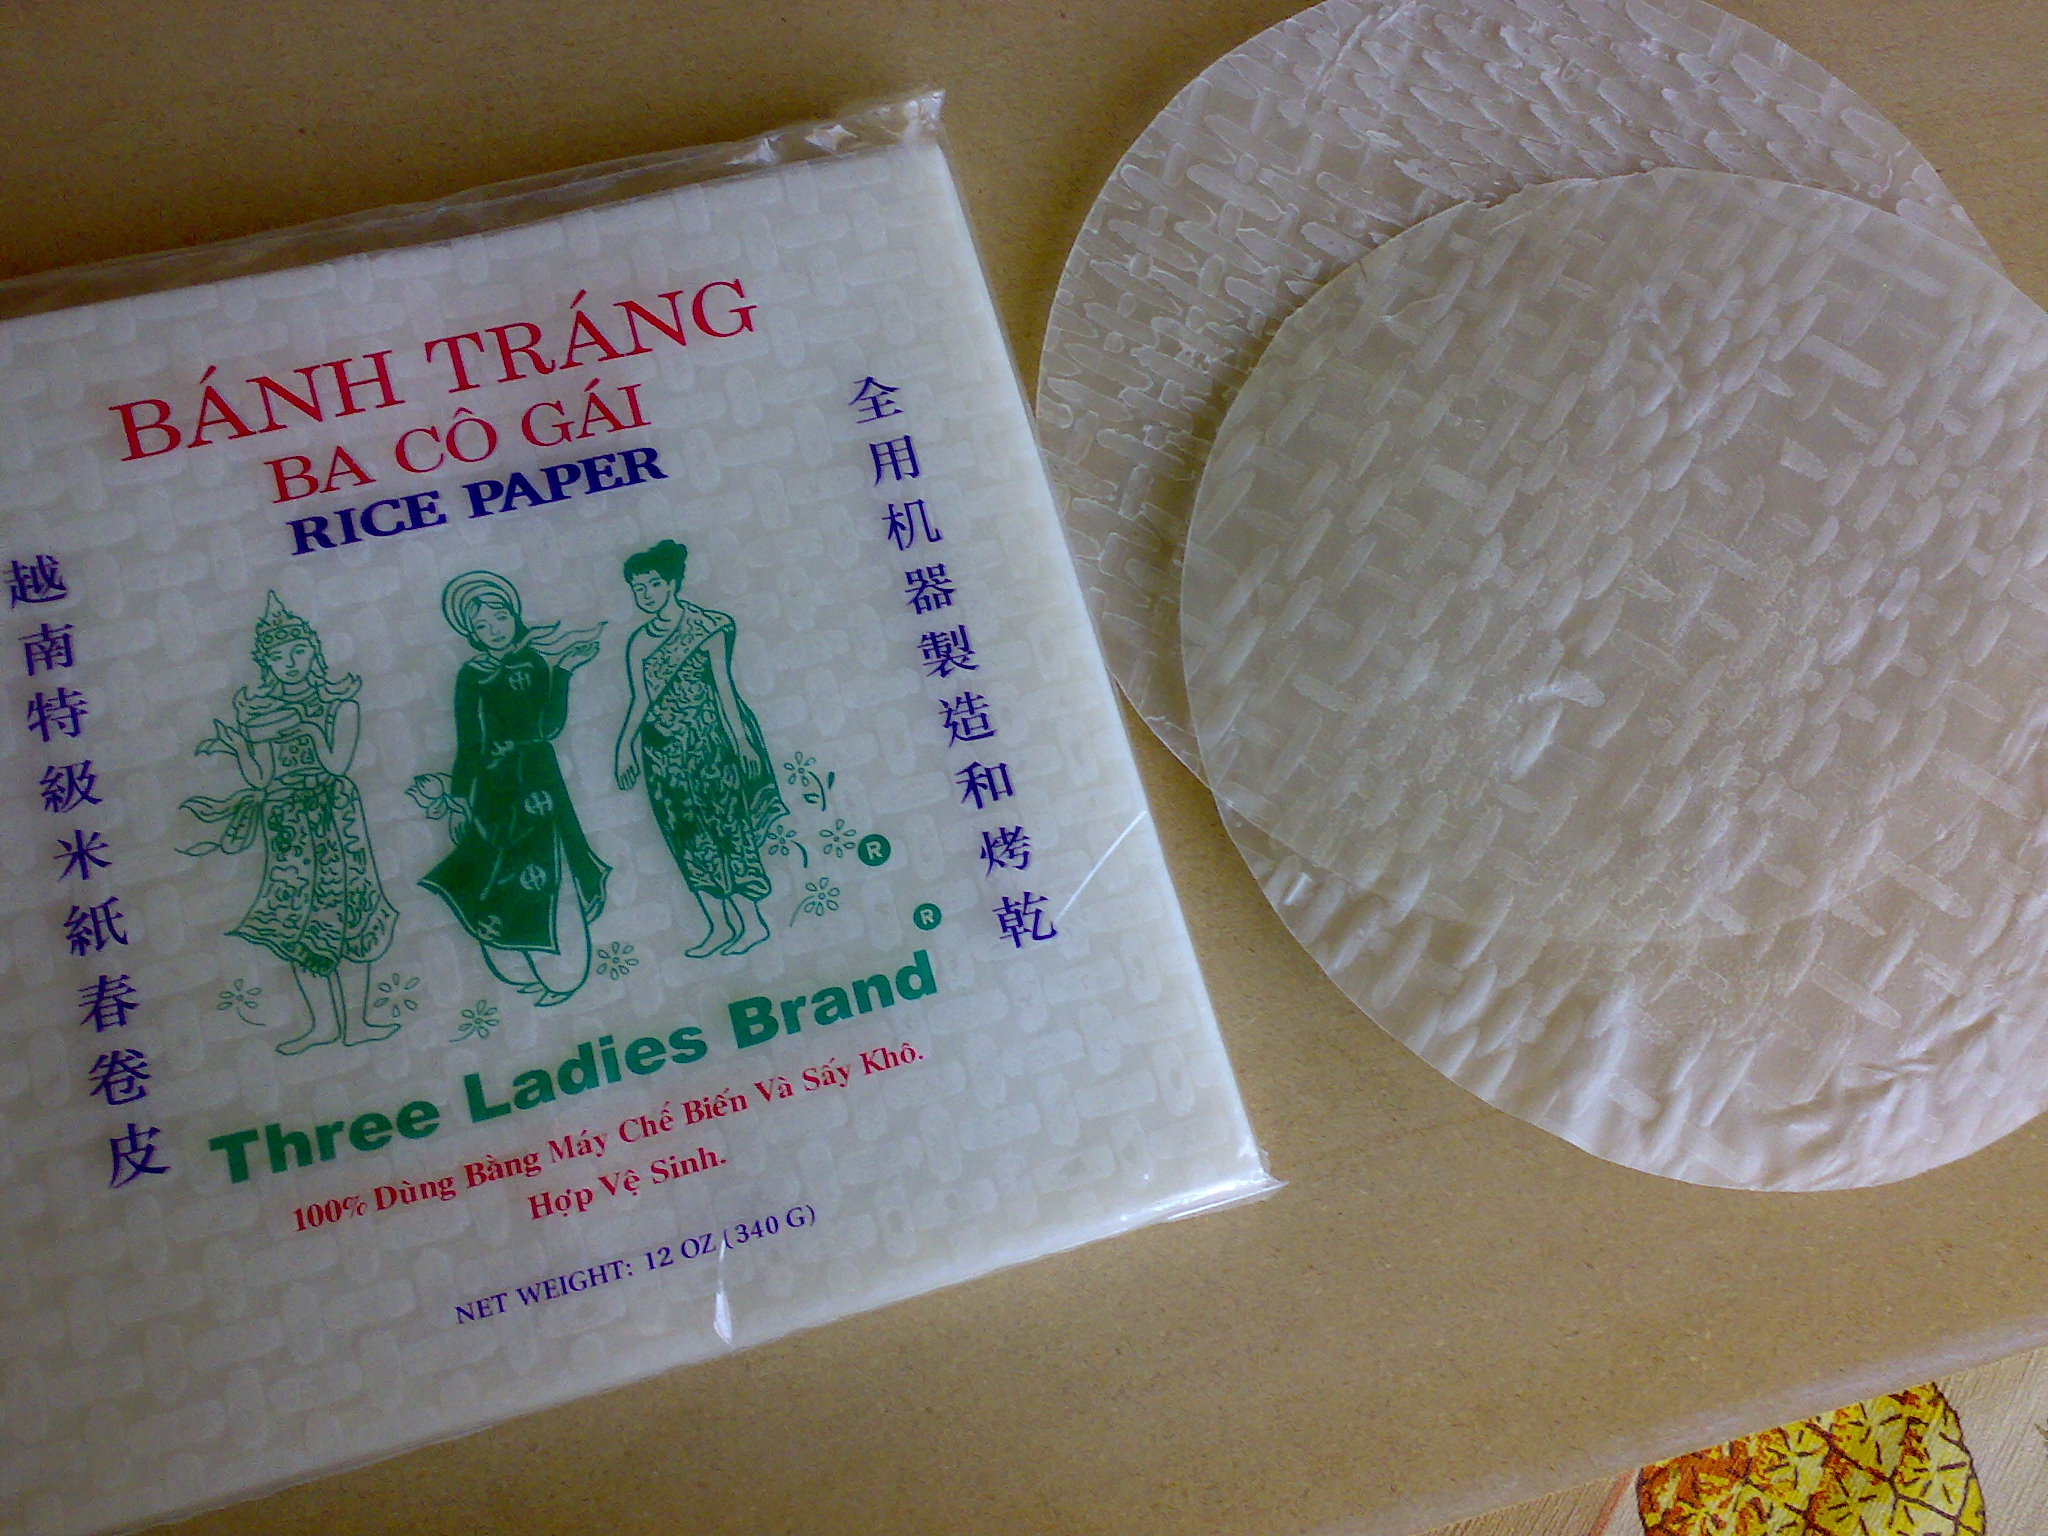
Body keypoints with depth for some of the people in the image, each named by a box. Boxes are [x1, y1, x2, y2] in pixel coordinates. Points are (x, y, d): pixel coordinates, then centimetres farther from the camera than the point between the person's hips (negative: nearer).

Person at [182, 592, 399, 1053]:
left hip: (334, 814, -2)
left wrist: (309, 724, -16)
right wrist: (236, 745, -12)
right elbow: (260, 778, 2)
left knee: (347, 910, -5)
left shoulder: (339, 699, 0)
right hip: (285, 820, 3)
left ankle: (355, 1020, 1)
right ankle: (323, 1023, 10)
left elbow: (336, 762, -11)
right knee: (297, 917, 2)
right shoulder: (259, 709, 7)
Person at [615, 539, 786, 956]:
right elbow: (640, 700, 10)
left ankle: (752, 922, 0)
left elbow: (722, 682, -6)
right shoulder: (639, 642, 10)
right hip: (664, 748, 4)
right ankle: (719, 926, 10)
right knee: (689, 835, 4)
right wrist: (625, 744, 1)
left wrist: (739, 735, -11)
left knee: (725, 827, -5)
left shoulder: (707, 625, -1)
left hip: (711, 737, -4)